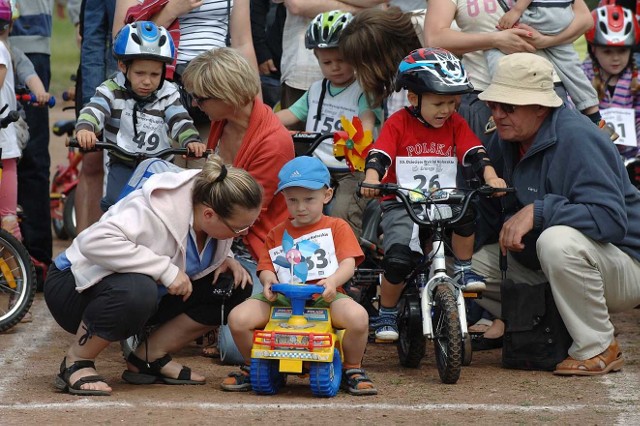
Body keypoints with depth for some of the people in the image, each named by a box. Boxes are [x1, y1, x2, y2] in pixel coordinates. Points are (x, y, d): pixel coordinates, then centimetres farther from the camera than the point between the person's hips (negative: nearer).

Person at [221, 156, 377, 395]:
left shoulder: (336, 227, 14)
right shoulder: (277, 234, 22)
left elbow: (349, 262, 0)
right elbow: (265, 267, 14)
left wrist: (332, 281, -22)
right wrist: (268, 278, -12)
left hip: (324, 296, -2)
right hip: (282, 298, 2)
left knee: (357, 317, -34)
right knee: (238, 318, -23)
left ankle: (352, 369, -4)